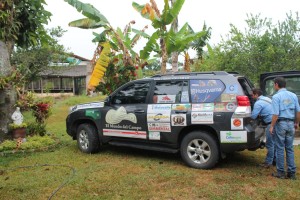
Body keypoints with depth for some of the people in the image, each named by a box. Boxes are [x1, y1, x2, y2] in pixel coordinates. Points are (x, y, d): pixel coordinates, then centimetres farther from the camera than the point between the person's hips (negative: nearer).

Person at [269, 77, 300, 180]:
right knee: (290, 149, 12)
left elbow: (275, 114, -16)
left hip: (280, 123, -5)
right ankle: (292, 172, 15)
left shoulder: (276, 96, -11)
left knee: (280, 148, 4)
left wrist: (272, 126, -7)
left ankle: (280, 172, 10)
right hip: (291, 124, 5)